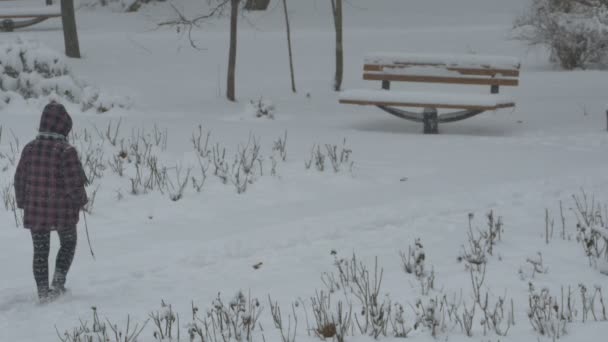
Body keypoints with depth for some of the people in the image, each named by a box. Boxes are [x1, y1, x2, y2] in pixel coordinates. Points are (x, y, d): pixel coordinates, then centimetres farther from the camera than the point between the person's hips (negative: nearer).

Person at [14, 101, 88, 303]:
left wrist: (23, 203, 16)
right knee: (68, 244, 20)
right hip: (63, 211, -3)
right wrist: (80, 201, 2)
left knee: (40, 251, 15)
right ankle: (58, 282, 10)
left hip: (35, 211, 3)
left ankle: (43, 291, 16)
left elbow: (20, 179, 3)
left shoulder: (30, 149, -4)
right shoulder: (66, 151, -19)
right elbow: (74, 183, -18)